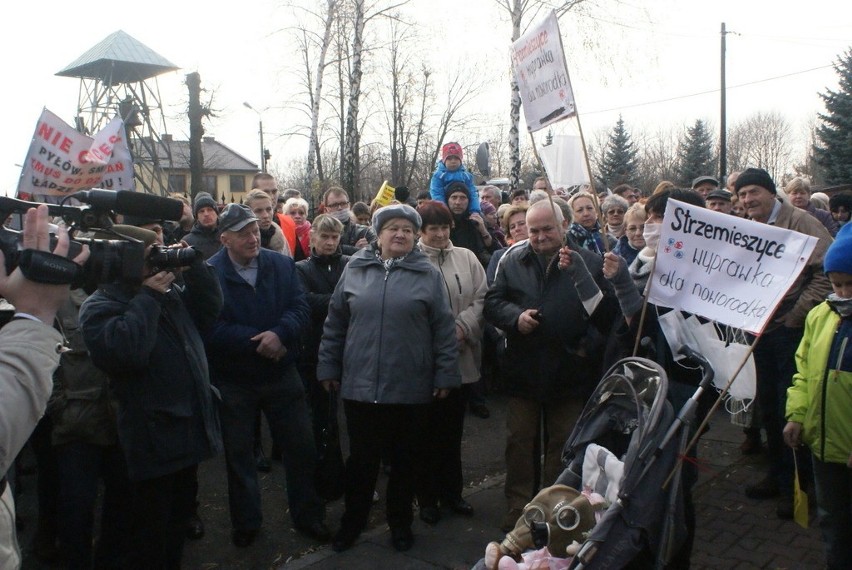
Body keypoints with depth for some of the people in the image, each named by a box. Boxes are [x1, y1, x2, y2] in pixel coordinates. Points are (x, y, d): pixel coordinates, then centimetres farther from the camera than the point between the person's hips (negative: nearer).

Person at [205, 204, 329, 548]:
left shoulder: (283, 265, -1)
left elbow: (300, 307, -8)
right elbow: (212, 328, -19)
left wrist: (279, 333, -27)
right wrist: (257, 342, -22)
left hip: (282, 374, 2)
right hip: (233, 381, -2)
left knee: (301, 448, 10)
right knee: (239, 455, 14)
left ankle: (307, 515, 30)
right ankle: (245, 522, 34)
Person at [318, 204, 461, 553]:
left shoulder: (428, 275, 0)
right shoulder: (354, 270, 4)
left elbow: (444, 330, -1)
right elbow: (335, 325, 9)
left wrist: (445, 376, -4)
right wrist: (328, 368, 8)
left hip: (411, 390, -1)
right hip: (360, 386, 1)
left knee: (405, 461, 13)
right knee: (361, 460, 12)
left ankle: (401, 524, 32)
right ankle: (352, 523, 32)